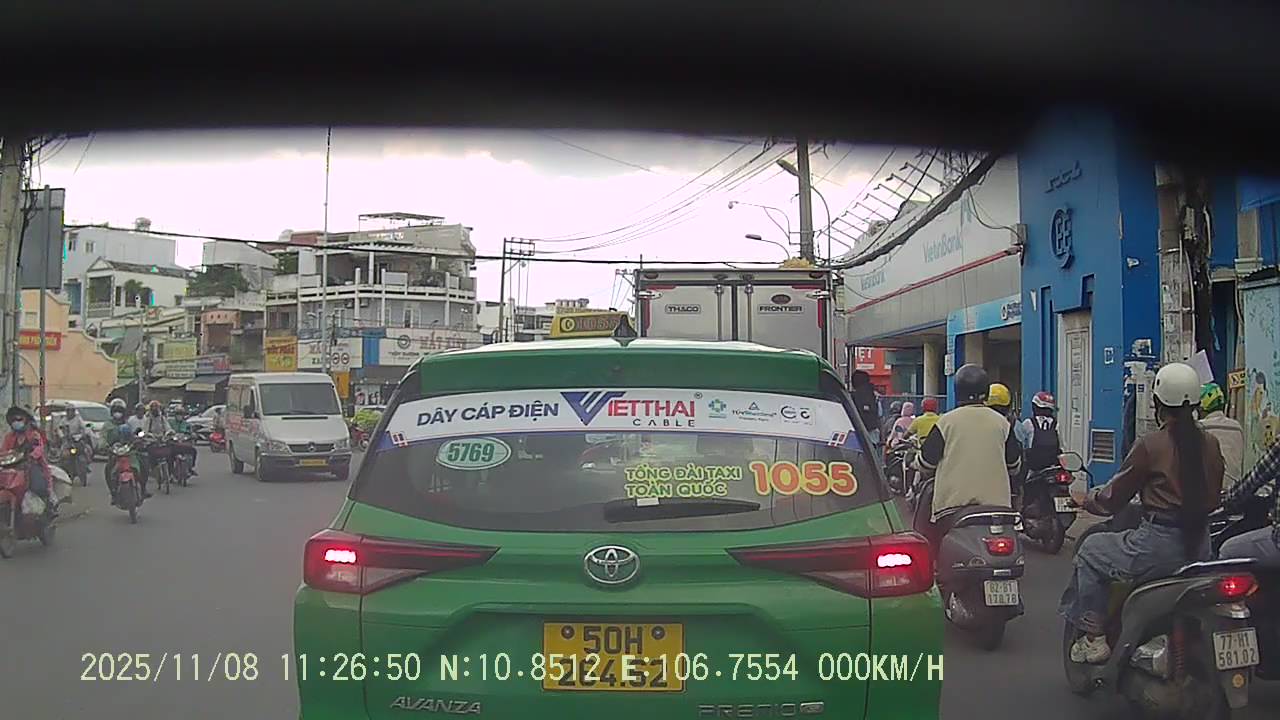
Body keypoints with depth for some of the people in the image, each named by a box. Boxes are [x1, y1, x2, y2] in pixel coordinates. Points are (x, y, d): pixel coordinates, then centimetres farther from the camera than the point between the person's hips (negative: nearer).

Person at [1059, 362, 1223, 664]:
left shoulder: (1150, 445, -11)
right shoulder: (1210, 444, 5)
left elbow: (1114, 498, -3)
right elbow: (1214, 497, 17)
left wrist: (1087, 499, 17)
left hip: (1159, 544, -6)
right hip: (1200, 546, 7)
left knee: (1090, 551, 14)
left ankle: (1094, 637, 8)